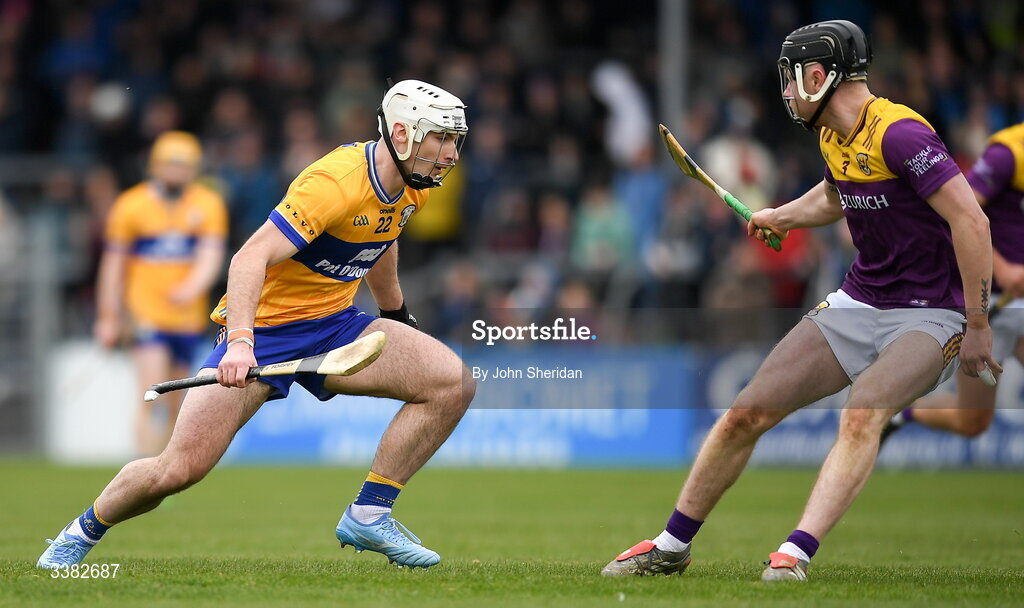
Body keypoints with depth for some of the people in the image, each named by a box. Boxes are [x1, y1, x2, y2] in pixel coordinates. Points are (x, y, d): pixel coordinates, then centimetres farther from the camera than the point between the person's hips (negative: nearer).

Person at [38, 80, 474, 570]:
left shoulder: (415, 186, 0)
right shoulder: (336, 181, -26)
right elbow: (250, 258, -34)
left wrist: (397, 317, 37)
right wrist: (240, 342, -47)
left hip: (333, 325, 7)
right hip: (263, 327, -7)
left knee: (454, 382, -15)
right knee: (178, 469, -14)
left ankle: (368, 515, -6)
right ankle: (83, 532, 15)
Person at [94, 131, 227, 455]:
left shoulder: (208, 205, 3)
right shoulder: (130, 206, 0)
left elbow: (211, 256, -8)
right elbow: (113, 265, 5)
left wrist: (192, 287, -29)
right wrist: (108, 318, 5)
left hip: (188, 316, 3)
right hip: (146, 313, -3)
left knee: (175, 404, 8)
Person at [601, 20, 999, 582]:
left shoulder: (898, 134, -21)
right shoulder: (832, 137, 6)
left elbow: (972, 223, -24)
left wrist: (978, 326, -22)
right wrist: (780, 217, 21)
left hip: (929, 317, -7)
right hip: (856, 304, 7)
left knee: (862, 414, -34)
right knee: (747, 412, -2)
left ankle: (796, 554, -38)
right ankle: (672, 546, 11)